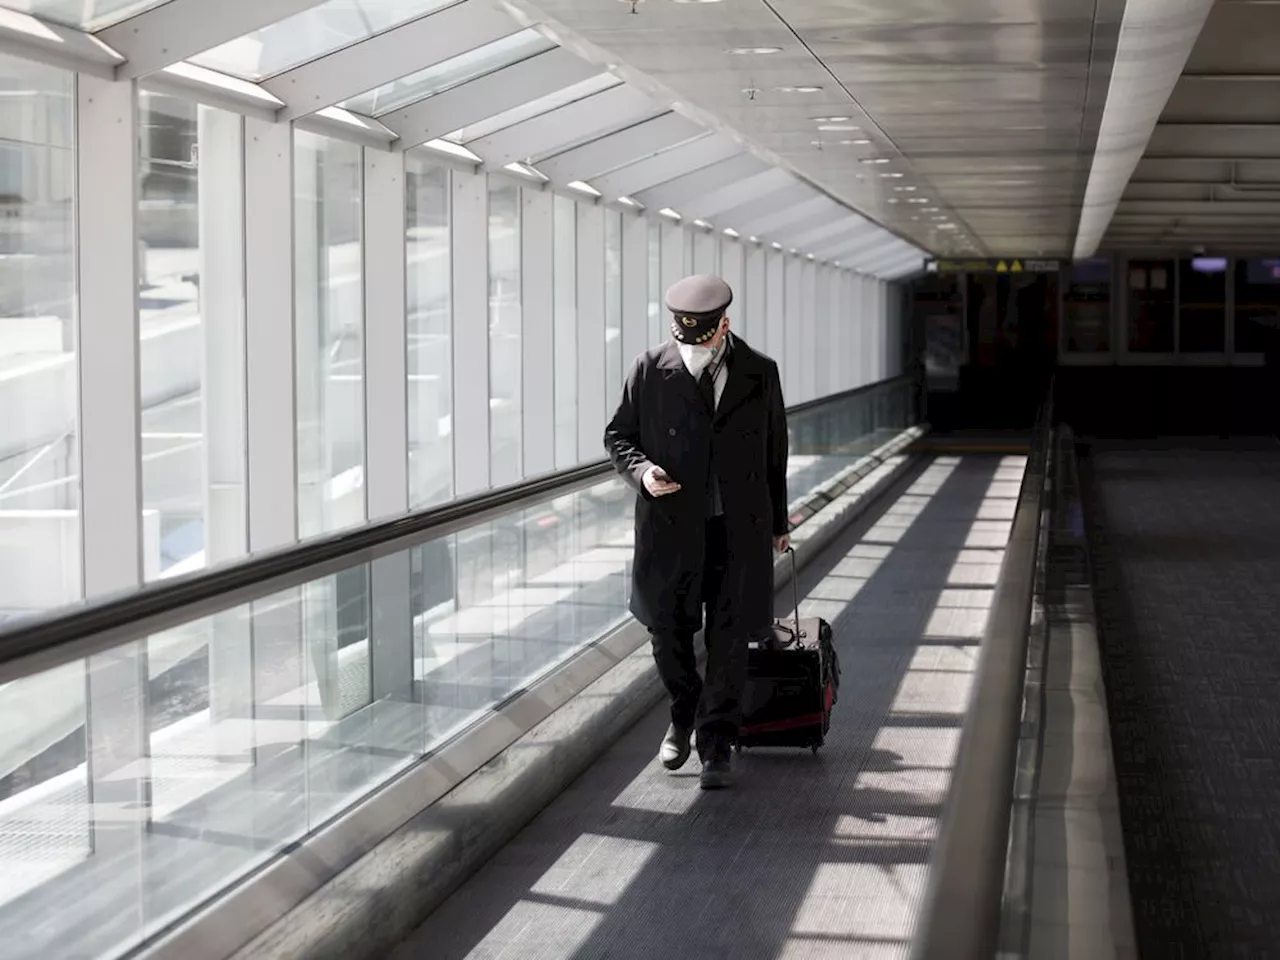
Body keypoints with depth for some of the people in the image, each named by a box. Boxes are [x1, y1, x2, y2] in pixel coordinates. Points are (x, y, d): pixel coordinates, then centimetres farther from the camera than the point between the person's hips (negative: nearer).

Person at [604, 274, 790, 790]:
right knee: (667, 630, 8)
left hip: (739, 528, 0)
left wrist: (777, 522, 15)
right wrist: (641, 471, -15)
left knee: (728, 640, 0)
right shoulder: (649, 370, -2)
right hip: (671, 525, 0)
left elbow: (774, 451, 10)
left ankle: (716, 746, 11)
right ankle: (683, 714, 36)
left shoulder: (759, 373, 2)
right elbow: (618, 434, 6)